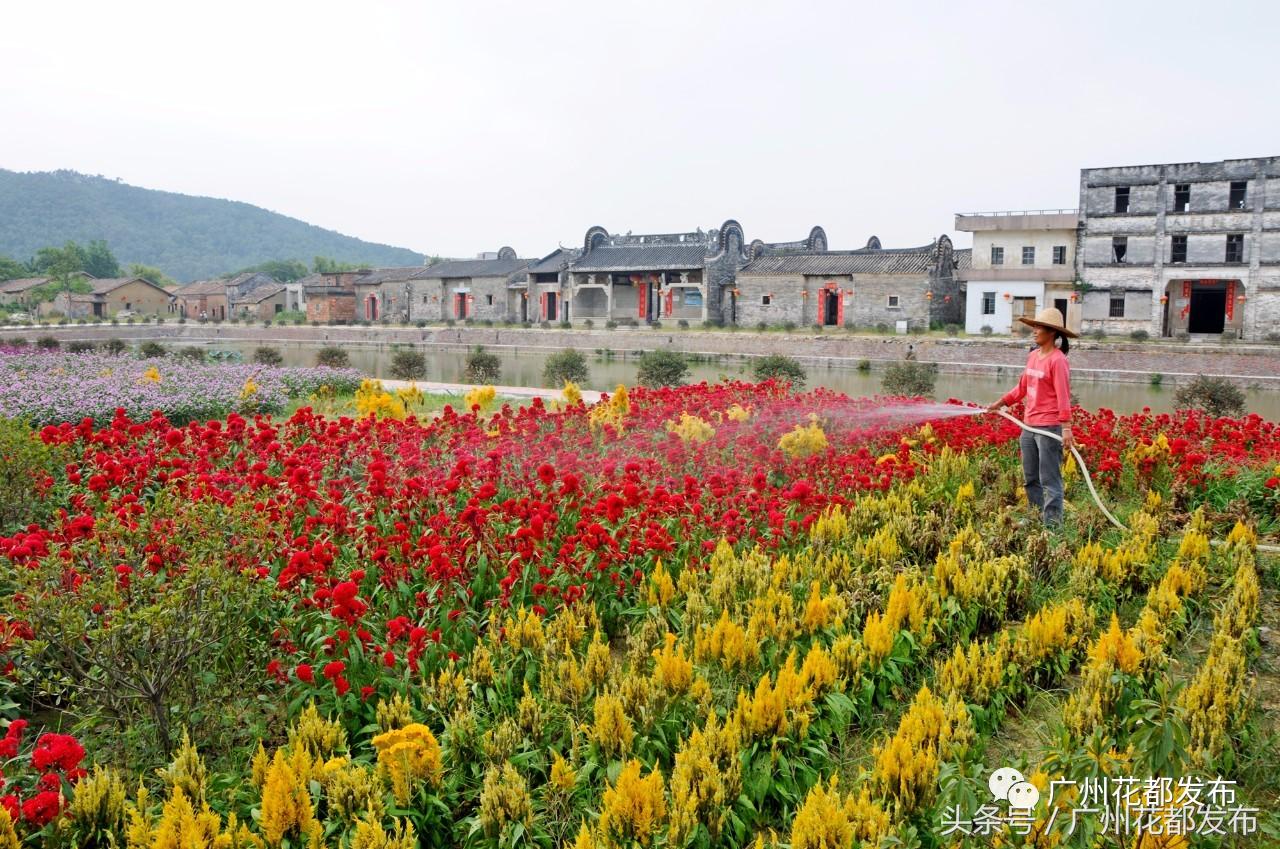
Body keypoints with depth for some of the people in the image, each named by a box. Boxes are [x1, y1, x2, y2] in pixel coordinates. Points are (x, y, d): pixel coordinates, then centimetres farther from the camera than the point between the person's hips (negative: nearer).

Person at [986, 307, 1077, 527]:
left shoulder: (1057, 359, -12)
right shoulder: (1033, 355, 9)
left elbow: (1063, 396, -16)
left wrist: (1066, 428, -21)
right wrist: (1000, 403, 21)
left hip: (1049, 428, -8)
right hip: (1029, 426, 8)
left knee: (1049, 480, -5)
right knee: (1030, 479, 15)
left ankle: (1052, 524, 1)